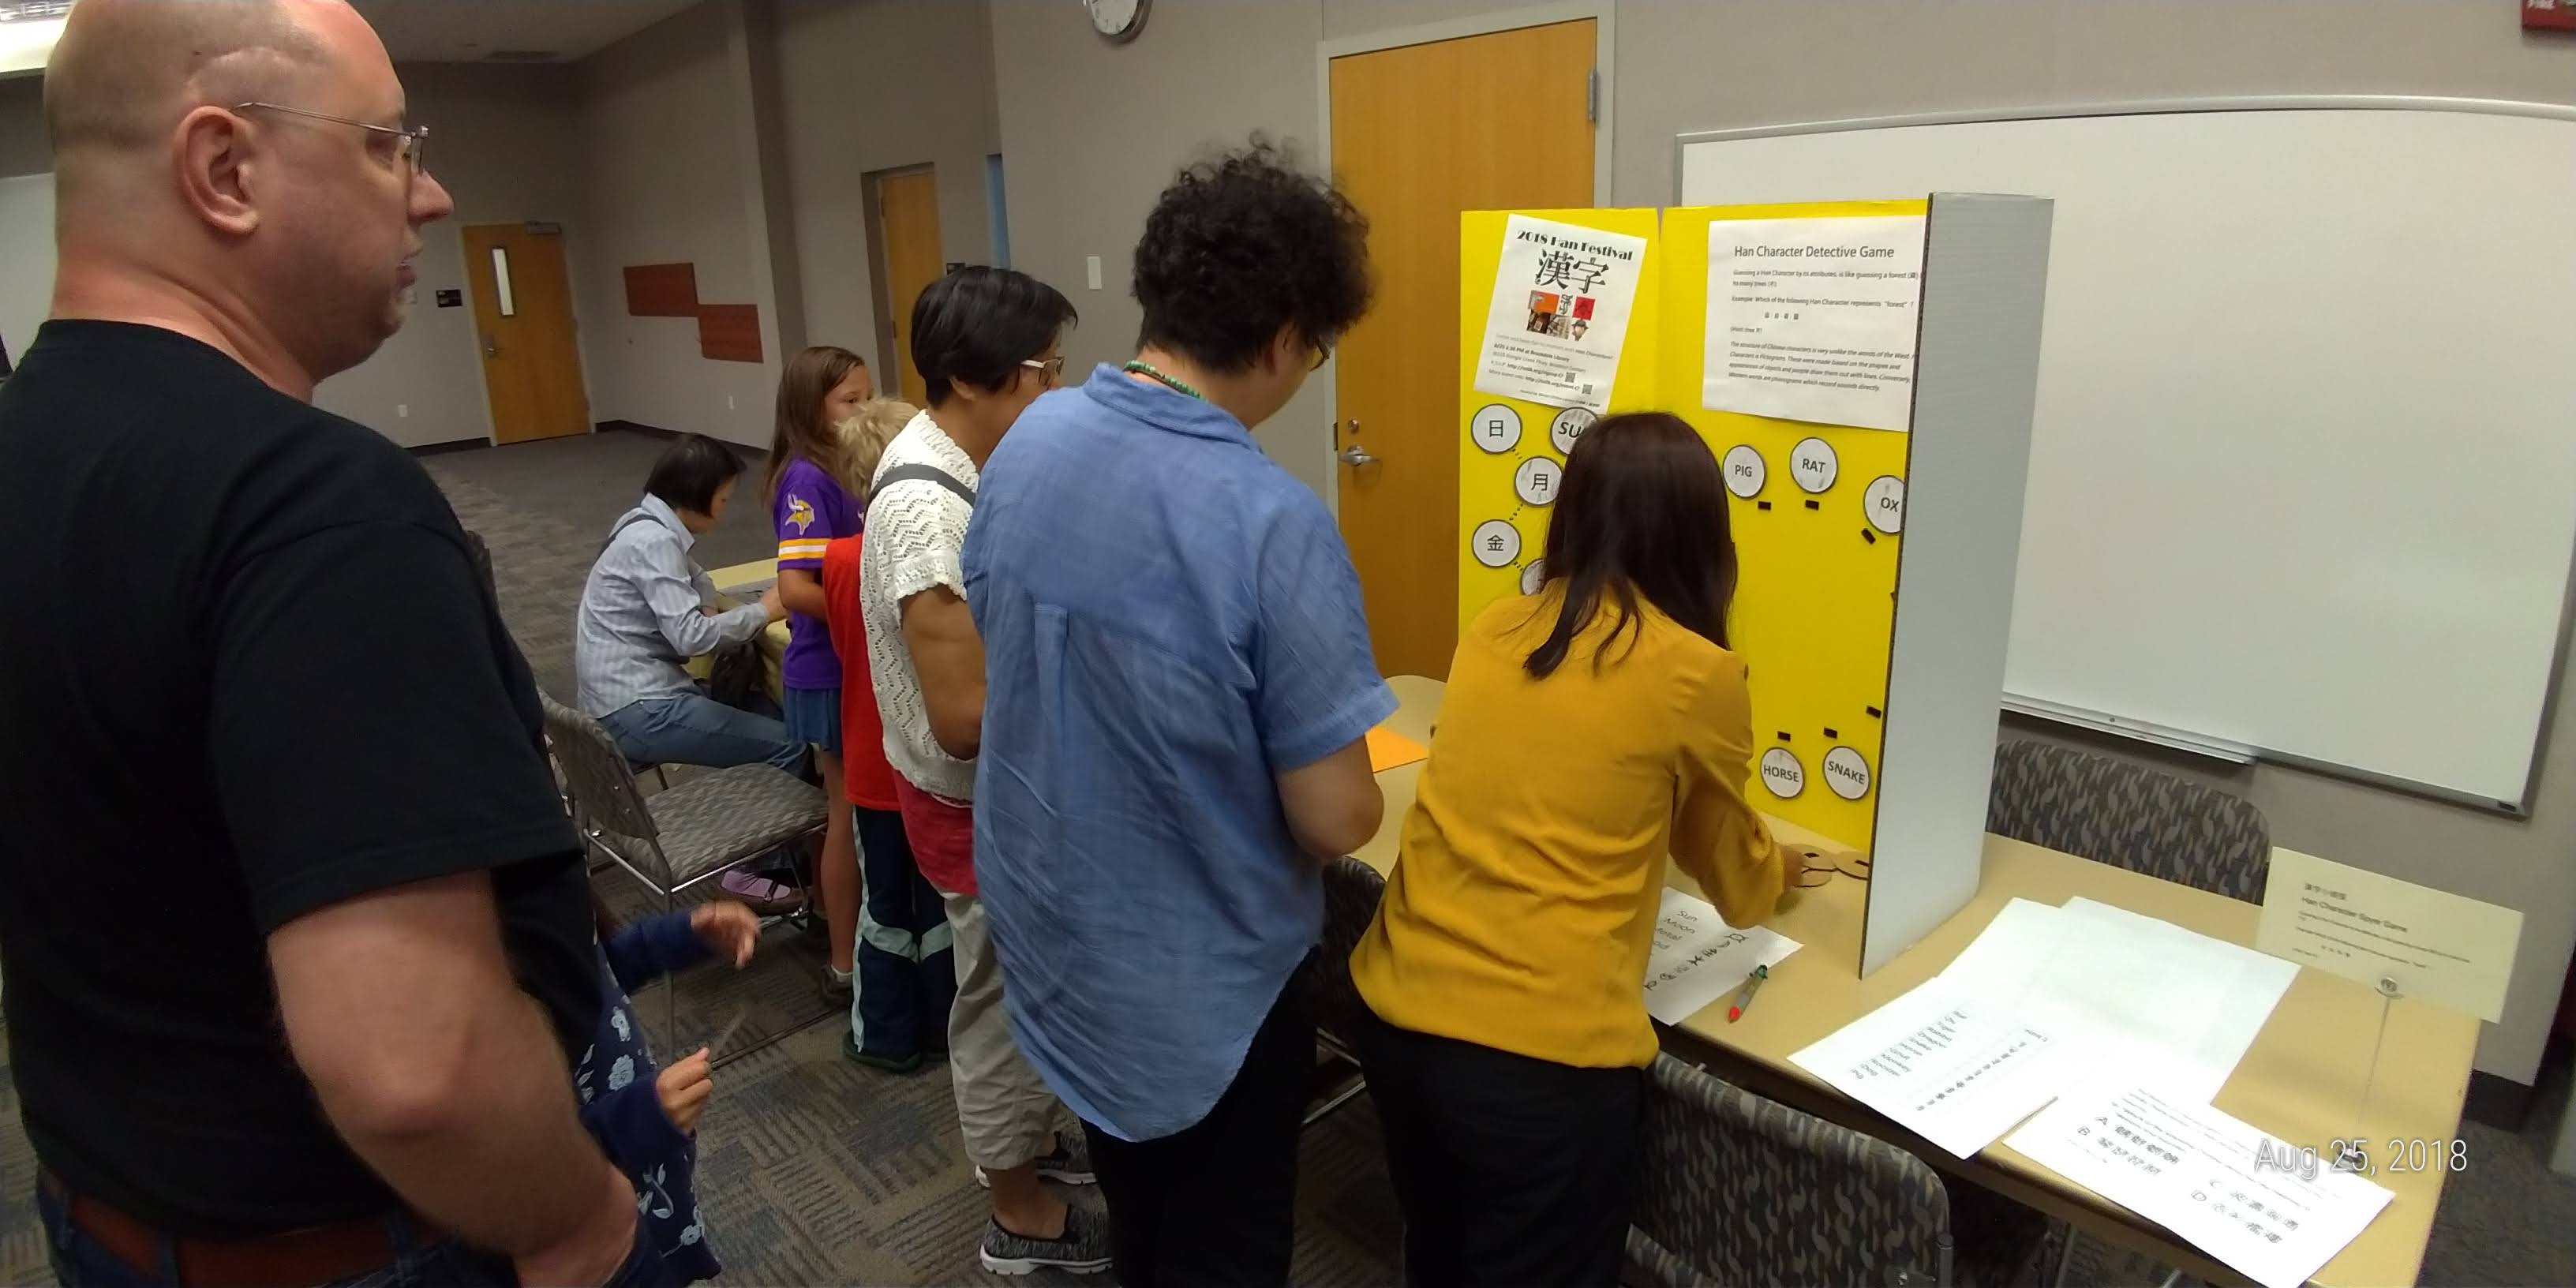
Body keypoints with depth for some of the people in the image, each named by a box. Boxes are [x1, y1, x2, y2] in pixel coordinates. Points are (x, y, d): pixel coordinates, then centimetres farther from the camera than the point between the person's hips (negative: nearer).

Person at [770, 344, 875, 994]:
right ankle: (847, 962, 20)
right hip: (831, 672, -8)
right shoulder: (808, 479, -19)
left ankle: (856, 934, 35)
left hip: (855, 666, 8)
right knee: (851, 812, 5)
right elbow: (796, 588, -27)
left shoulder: (847, 469, 5)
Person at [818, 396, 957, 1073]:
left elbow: (845, 646, 5)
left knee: (884, 902, 17)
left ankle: (885, 1033, 28)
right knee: (941, 902, 15)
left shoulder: (839, 559, -10)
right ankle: (946, 1025, 31)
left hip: (872, 765, 2)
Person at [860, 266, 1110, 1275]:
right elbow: (966, 718, -30)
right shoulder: (926, 511, -30)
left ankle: (1018, 1137, 49)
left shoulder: (955, 466, 1)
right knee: (1004, 999, 10)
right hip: (982, 805, -9)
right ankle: (1023, 1217, 32)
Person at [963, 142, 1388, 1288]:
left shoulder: (1028, 442, -8)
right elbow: (1335, 821, -23)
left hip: (1050, 933, 6)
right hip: (1200, 981, -6)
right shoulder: (1272, 520, -29)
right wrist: (1356, 784, 0)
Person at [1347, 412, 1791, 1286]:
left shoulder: (1491, 632, 6)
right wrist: (1775, 866, 33)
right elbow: (1739, 891, 10)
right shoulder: (1699, 676, -7)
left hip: (1396, 1011, 5)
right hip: (1542, 1050, -5)